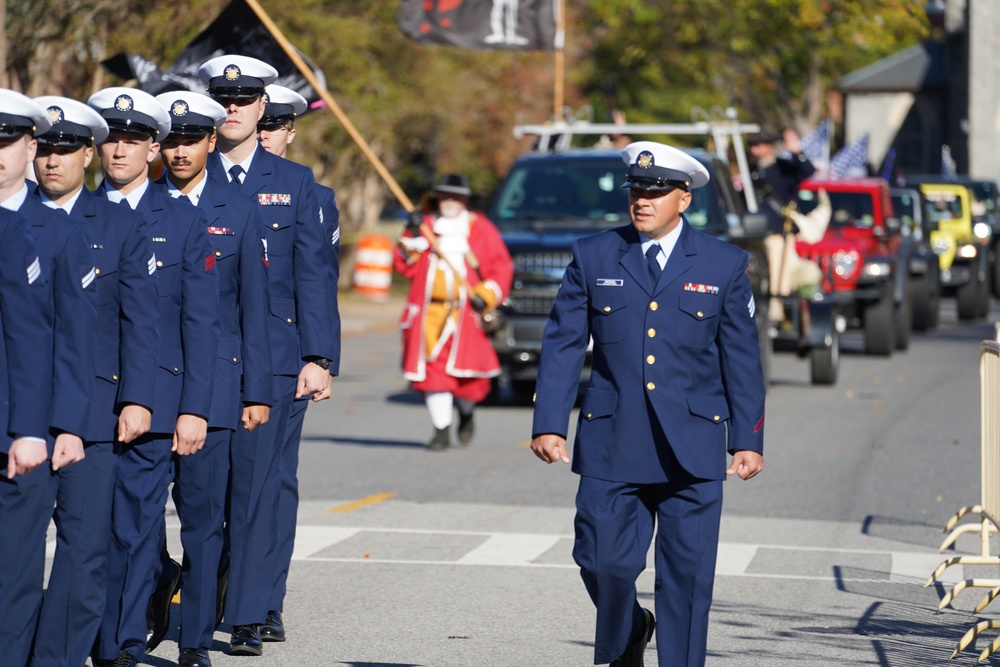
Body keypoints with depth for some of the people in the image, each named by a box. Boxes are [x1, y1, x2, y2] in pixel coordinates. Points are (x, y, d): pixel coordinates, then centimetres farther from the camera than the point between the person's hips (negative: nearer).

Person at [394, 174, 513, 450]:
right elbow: (405, 266, 6)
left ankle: (466, 413, 27)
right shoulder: (426, 227, 12)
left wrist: (486, 295, -9)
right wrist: (413, 237, -8)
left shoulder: (481, 229, 7)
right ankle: (441, 430, 2)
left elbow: (501, 267, 5)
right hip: (428, 312, 2)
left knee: (466, 370, -5)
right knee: (432, 369, -5)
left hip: (465, 311, -2)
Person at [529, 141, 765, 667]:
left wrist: (748, 440, 1)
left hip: (691, 450, -1)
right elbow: (562, 344, 5)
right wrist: (548, 424, -4)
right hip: (610, 447, 1)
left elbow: (742, 358, 6)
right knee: (603, 563, -1)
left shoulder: (724, 265, 4)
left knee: (687, 574, -2)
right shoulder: (593, 257, 6)